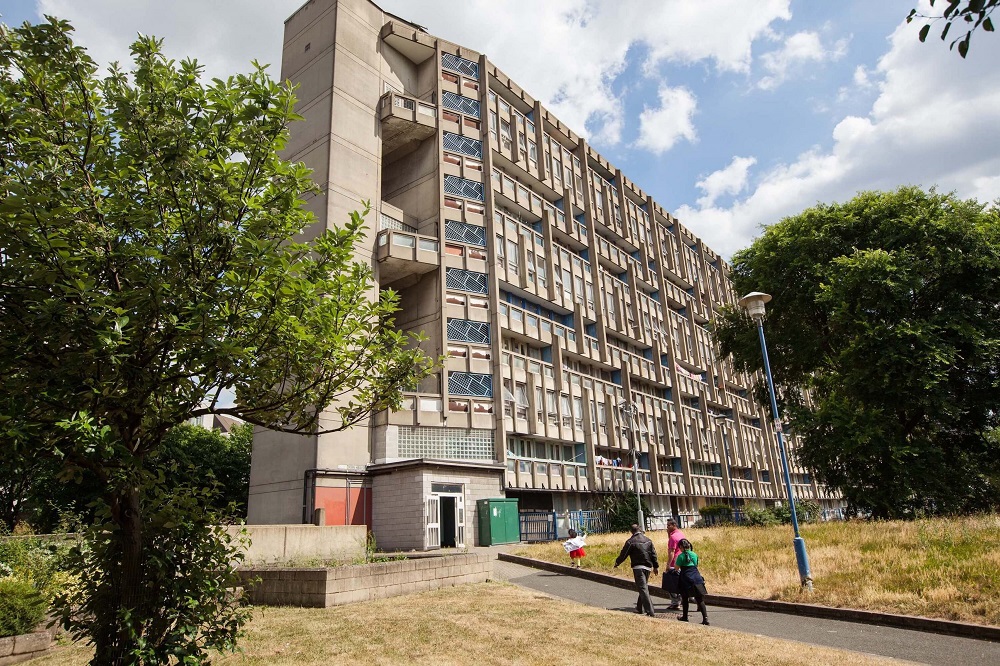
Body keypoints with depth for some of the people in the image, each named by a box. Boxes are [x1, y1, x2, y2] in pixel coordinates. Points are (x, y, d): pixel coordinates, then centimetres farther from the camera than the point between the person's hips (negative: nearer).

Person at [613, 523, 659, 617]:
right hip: (648, 567, 7)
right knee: (644, 587, 20)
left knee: (643, 589, -7)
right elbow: (653, 554, 10)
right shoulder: (648, 540, 7)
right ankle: (640, 608, 31)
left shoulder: (630, 542, -10)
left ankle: (650, 612, -14)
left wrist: (616, 563, 12)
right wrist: (656, 566, 17)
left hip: (638, 567, -7)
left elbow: (623, 554, -4)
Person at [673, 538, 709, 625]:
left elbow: (676, 568, -1)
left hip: (686, 579, -4)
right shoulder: (695, 555, 9)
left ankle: (685, 617, 21)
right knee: (700, 599, 2)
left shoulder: (681, 556, -6)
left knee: (685, 599, 12)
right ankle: (705, 618, -8)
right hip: (697, 578, 4)